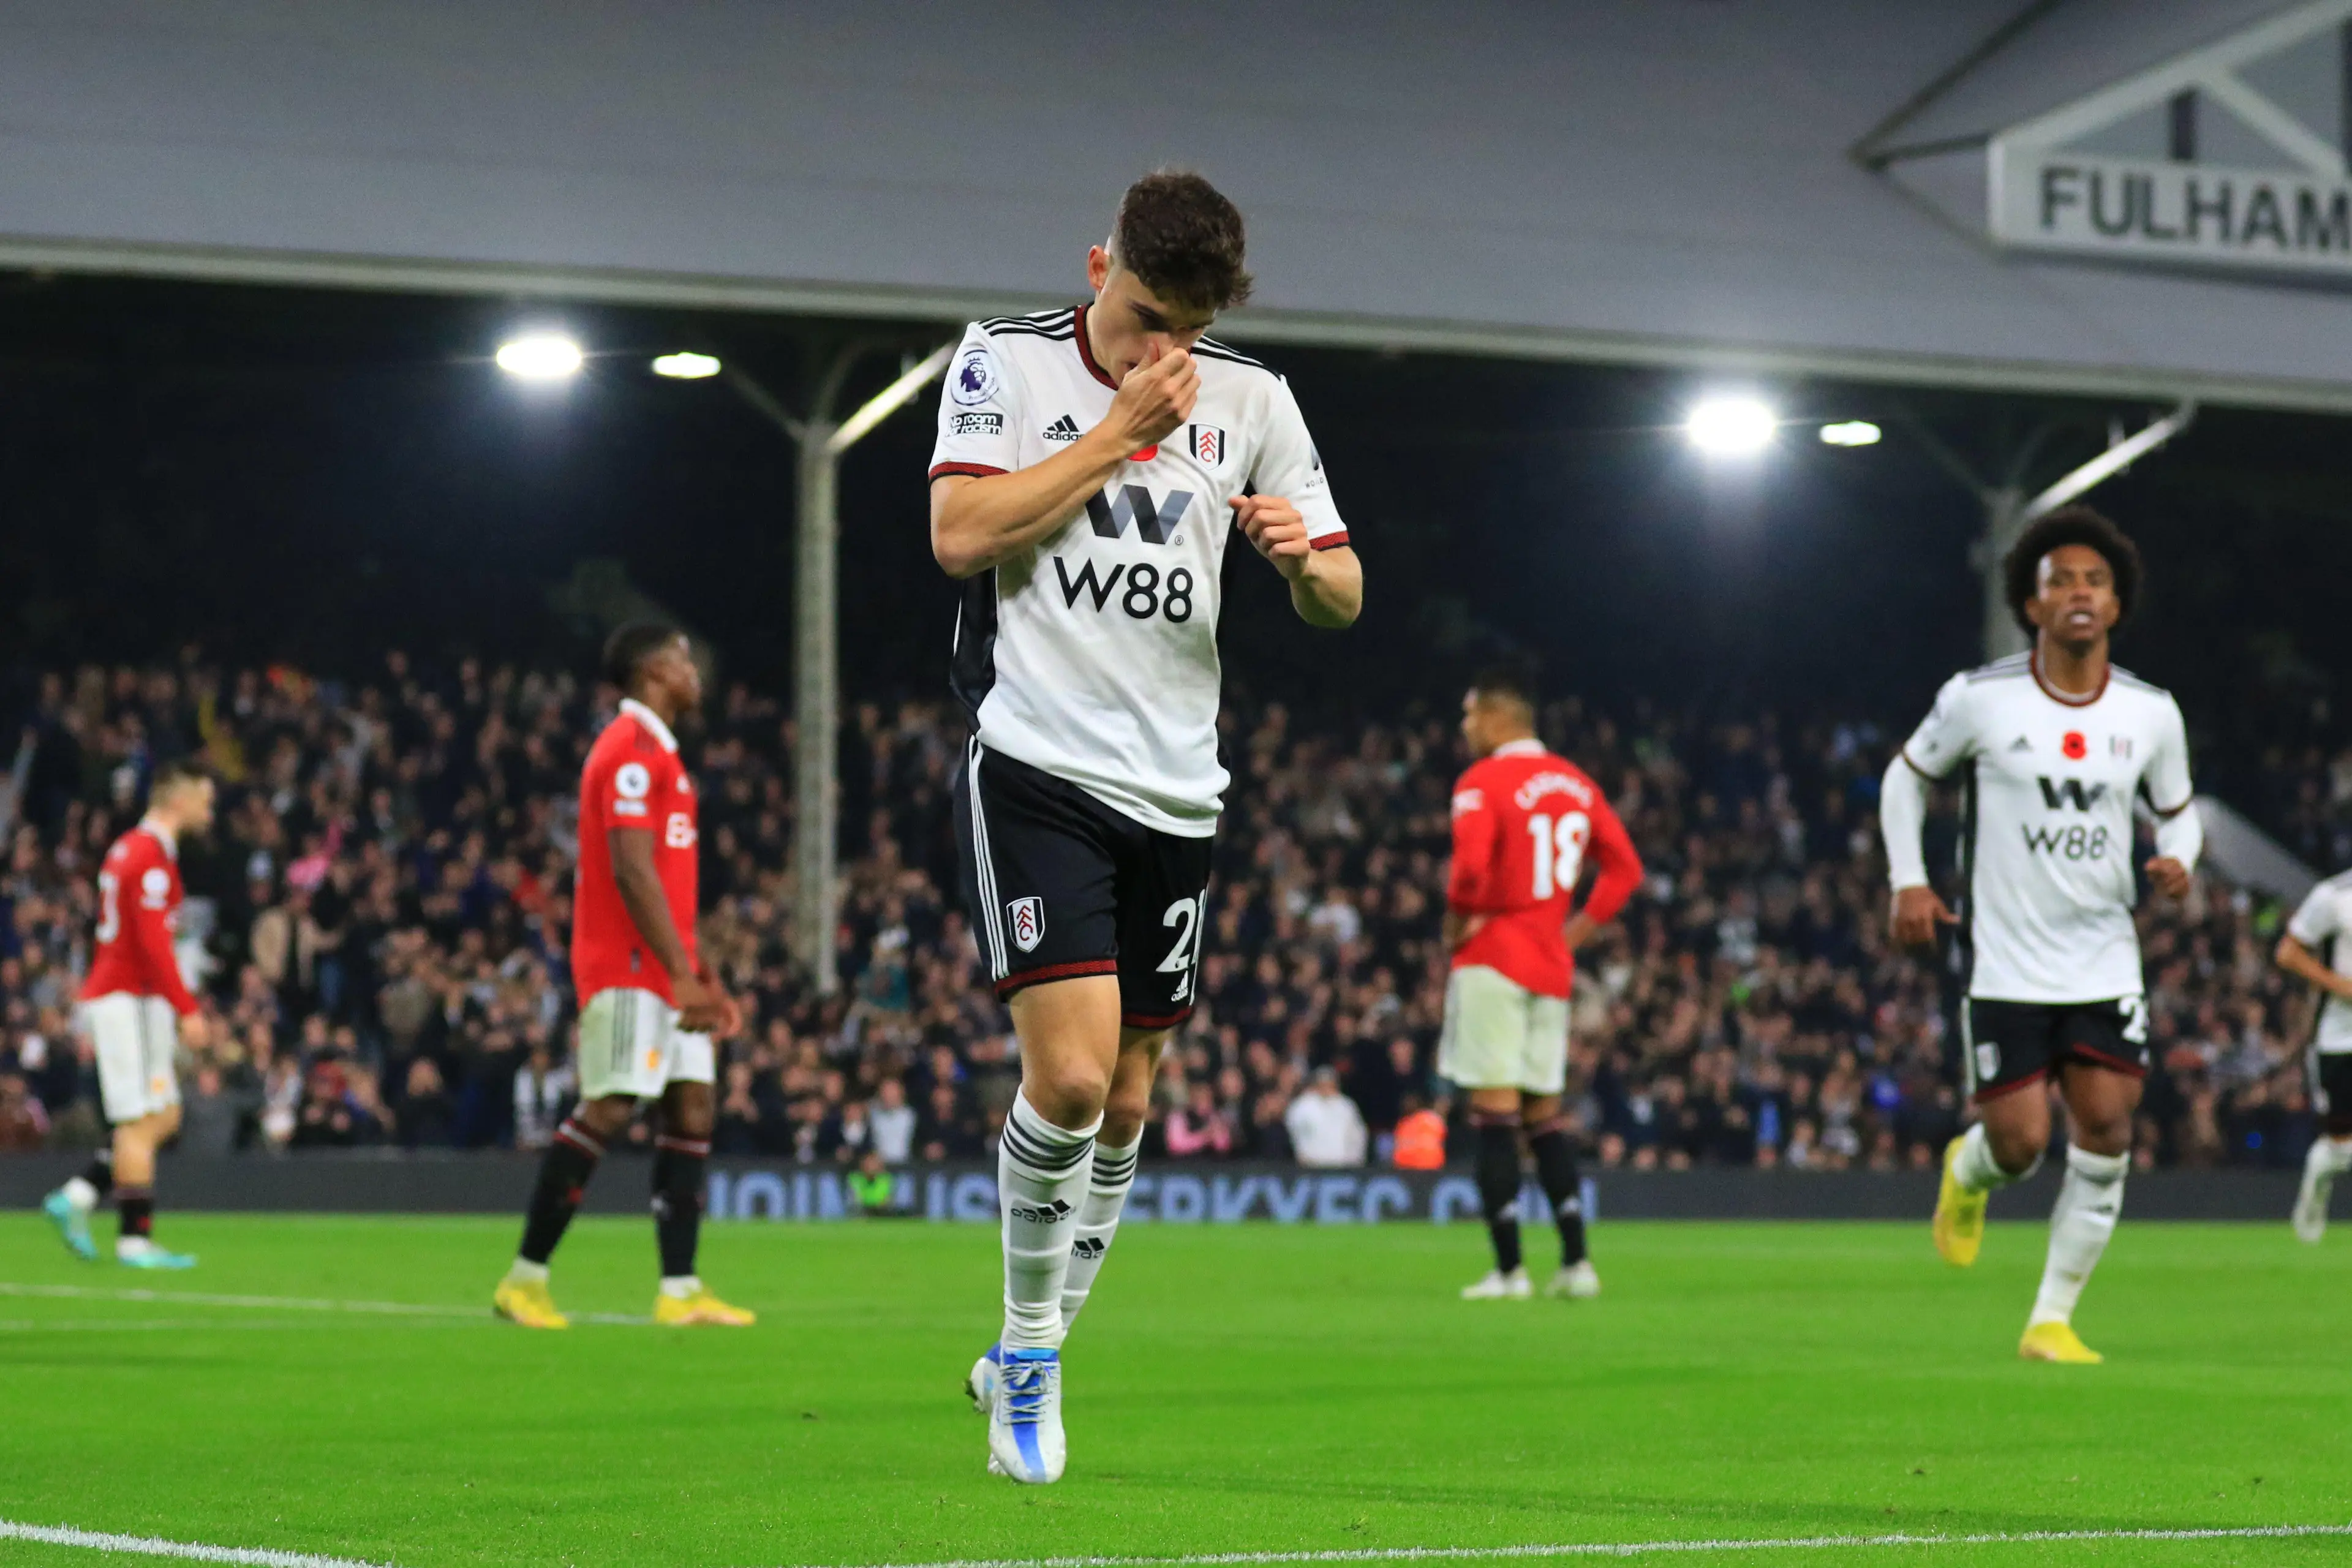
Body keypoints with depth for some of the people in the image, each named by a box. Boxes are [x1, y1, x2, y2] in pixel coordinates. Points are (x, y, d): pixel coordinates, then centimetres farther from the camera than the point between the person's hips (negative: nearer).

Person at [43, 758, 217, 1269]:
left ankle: (76, 1198, 8)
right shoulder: (152, 857, -15)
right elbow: (155, 943, -22)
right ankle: (136, 1240, -6)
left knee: (164, 1118, 9)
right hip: (131, 1000, -10)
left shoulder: (128, 849, 16)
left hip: (107, 996, 10)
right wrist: (187, 1010, -23)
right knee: (143, 1121, -7)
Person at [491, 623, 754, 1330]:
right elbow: (632, 874, -20)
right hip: (627, 969, -10)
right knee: (609, 1110, -12)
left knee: (692, 1108, 4)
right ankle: (526, 1277, -6)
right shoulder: (631, 750, -11)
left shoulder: (656, 752, 21)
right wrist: (682, 978, -22)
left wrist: (701, 979, 20)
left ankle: (680, 1290, 2)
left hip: (664, 972, 10)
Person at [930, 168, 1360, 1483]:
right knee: (1071, 1073, -18)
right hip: (1035, 768, -5)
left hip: (1176, 791, 5)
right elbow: (960, 533, -14)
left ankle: (1030, 1363, 26)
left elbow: (1343, 597, 10)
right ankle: (1028, 1348, 3)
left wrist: (1305, 557, -13)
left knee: (1127, 1099, 9)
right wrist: (1119, 431, -13)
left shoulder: (1250, 398, 9)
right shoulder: (1004, 360, -1)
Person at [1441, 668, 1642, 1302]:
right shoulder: (1576, 783, 12)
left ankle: (1509, 1268, -7)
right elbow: (1624, 868, 13)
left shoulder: (1483, 782, -11)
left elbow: (1470, 868, -25)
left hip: (1493, 961, -7)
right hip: (1552, 965, 7)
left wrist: (1457, 927, -8)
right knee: (1544, 1113, 13)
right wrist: (1576, 930, 14)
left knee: (1495, 1113, -5)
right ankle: (1576, 1263, 7)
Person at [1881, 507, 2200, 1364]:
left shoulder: (2151, 714, 1)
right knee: (2019, 1145, -8)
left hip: (2106, 964, 3)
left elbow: (2178, 810, 16)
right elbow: (1907, 775, 9)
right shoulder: (1980, 699, -7)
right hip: (2004, 964, -3)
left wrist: (2178, 860, -7)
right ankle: (1968, 1172, 32)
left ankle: (2052, 1322, 5)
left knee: (2107, 1136, -9)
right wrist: (1909, 882, -2)